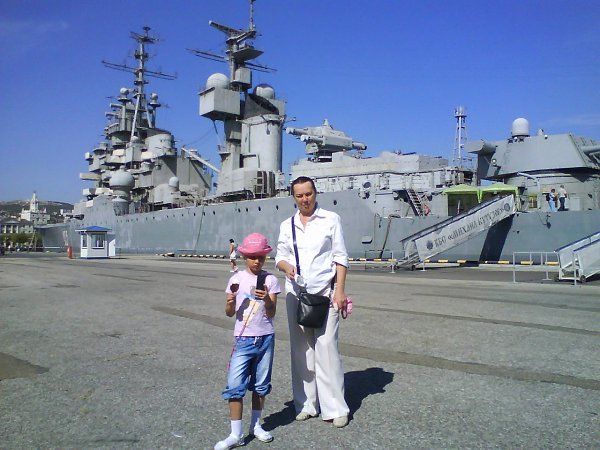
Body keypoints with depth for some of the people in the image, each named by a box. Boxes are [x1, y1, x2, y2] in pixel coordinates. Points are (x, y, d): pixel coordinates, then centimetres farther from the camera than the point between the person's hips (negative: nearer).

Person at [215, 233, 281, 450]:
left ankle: (256, 425, 31)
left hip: (265, 339, 1)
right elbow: (229, 313, 0)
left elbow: (271, 314, -8)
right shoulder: (237, 279, -2)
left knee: (261, 385, 13)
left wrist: (266, 299, -27)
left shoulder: (270, 280, -4)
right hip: (243, 339, 0)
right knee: (235, 386, -5)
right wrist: (230, 302, -21)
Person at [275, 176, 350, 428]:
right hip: (296, 292, 4)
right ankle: (306, 404, 17)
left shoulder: (331, 219, 1)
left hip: (324, 292, -3)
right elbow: (280, 256, 13)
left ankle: (335, 408, 4)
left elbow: (340, 257, -1)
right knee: (300, 349, 5)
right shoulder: (287, 225, 11)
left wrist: (340, 290, -8)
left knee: (326, 346, -7)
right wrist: (286, 267, -11)